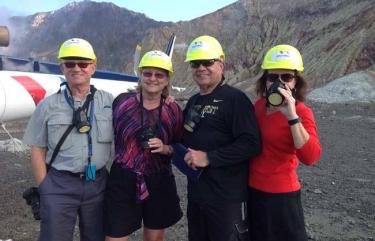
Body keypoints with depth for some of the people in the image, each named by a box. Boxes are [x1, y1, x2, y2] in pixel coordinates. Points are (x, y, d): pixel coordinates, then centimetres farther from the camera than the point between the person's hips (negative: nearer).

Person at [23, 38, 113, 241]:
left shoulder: (109, 102, 0)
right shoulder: (48, 106, -1)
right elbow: (38, 150, 2)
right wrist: (44, 189, 1)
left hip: (98, 183, 1)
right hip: (59, 185, -1)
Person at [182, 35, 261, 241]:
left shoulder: (235, 98, -13)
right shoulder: (193, 101, 13)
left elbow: (251, 144, -22)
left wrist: (208, 158, -23)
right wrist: (179, 152, 6)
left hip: (227, 198, -8)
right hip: (195, 194, 8)